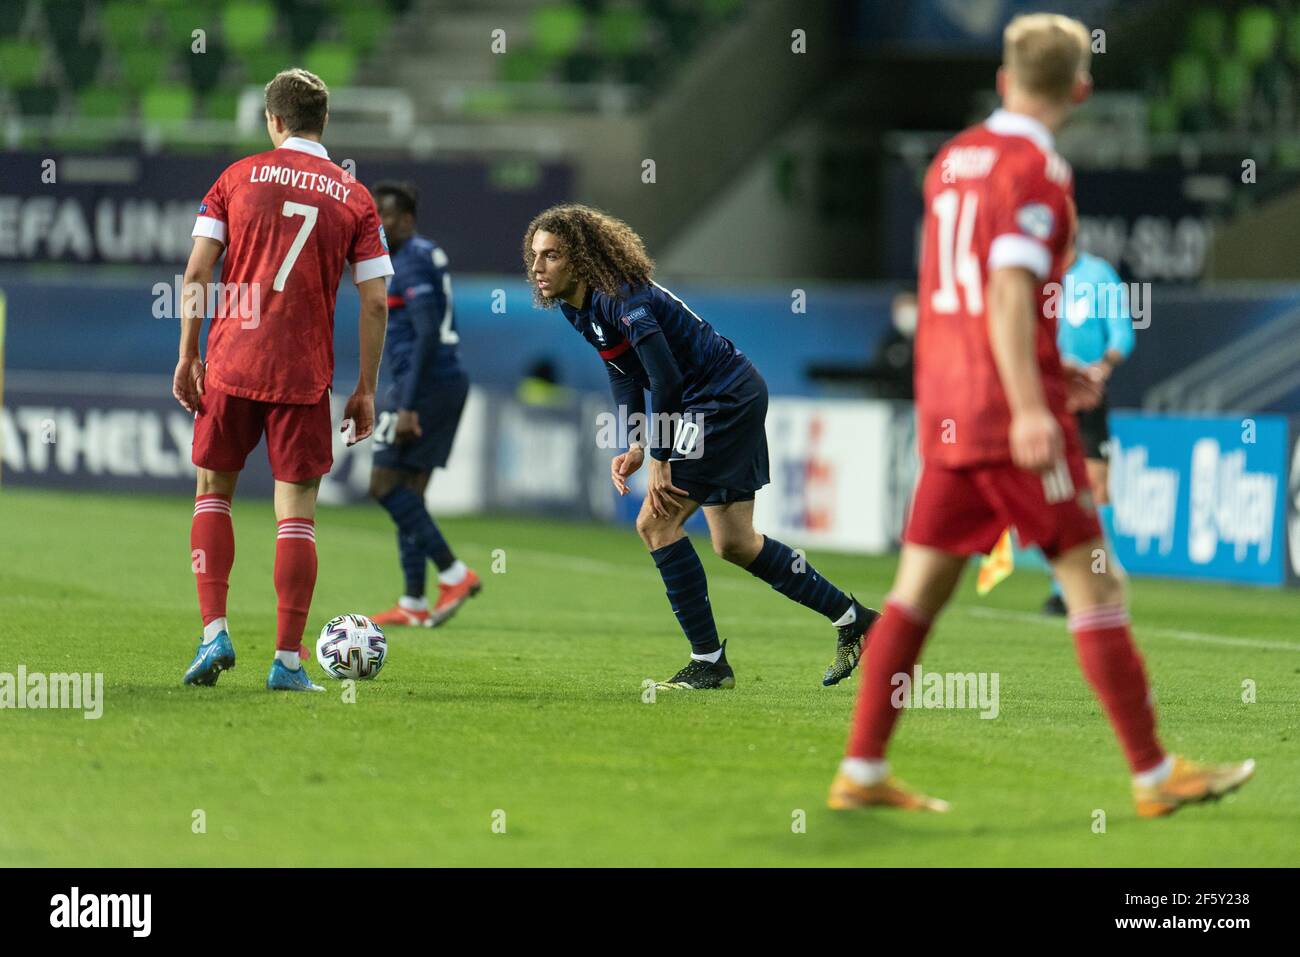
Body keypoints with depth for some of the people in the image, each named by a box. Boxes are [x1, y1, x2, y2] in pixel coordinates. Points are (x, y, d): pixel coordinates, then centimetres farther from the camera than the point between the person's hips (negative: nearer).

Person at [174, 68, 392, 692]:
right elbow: (374, 303, 0)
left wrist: (188, 356, 6)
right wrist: (366, 391, 5)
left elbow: (197, 272, -1)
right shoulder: (353, 198, 4)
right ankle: (288, 660, 0)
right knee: (296, 512, 4)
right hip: (305, 376, 0)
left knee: (212, 491, 15)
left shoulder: (238, 178, 4)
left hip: (230, 365, 0)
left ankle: (214, 633, 2)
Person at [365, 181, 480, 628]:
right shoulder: (429, 255, 18)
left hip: (423, 386, -10)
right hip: (448, 384, 10)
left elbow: (427, 335, -22)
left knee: (384, 484, -7)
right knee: (409, 491, 10)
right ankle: (413, 604, 9)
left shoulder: (412, 261, -13)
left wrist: (407, 406, -23)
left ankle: (454, 573, -10)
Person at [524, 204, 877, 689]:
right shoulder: (579, 308, 5)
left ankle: (708, 662, -8)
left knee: (656, 522, -13)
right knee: (734, 544, 15)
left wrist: (659, 461, -21)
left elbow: (667, 379, -27)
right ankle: (851, 618, 29)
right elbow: (624, 375, 12)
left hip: (725, 398, -10)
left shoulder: (620, 299, -24)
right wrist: (634, 448, -2)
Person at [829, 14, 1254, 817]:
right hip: (1012, 412, -8)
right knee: (1093, 582, -3)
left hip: (944, 411, 8)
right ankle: (1154, 774, 0)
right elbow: (1009, 293, -20)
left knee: (920, 588, 9)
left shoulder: (953, 159, 15)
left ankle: (861, 772, 7)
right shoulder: (1037, 168, -10)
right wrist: (1030, 408, -26)